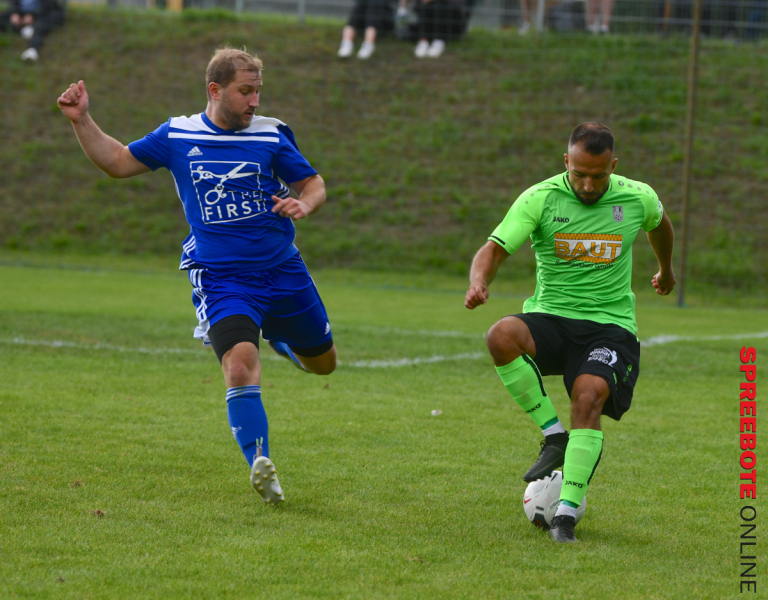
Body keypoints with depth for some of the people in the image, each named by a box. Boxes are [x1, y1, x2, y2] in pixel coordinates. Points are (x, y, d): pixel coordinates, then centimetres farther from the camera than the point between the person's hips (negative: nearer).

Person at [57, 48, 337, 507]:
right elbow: (118, 162, 13)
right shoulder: (177, 135, 1)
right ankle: (261, 464, -22)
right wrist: (82, 121, 2)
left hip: (282, 271, 2)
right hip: (219, 277, -2)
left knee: (323, 363, 17)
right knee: (240, 364, -26)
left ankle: (276, 336, 49)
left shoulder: (271, 135, -1)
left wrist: (303, 204, -14)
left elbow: (314, 184, 9)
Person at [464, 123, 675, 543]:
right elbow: (495, 248, -12)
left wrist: (666, 270, 45)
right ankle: (554, 436, -16)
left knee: (588, 395, -32)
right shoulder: (540, 199, -5)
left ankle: (568, 511, -29)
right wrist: (479, 283, -35)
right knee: (501, 336, -34)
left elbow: (659, 224, 26)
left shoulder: (638, 199, 1)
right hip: (549, 318, 1)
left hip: (610, 325, 0)